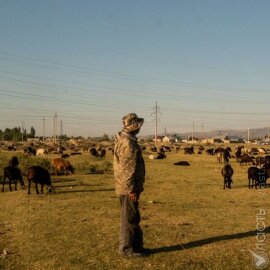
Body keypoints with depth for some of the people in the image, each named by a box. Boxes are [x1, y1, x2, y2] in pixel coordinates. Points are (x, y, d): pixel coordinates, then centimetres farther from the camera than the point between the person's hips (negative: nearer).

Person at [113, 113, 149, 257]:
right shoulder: (127, 143, -20)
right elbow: (126, 169, -23)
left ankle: (136, 245, 26)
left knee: (134, 217, 16)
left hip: (131, 186, 10)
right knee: (129, 218, -1)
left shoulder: (127, 140, 14)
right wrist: (131, 189, -21)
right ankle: (126, 248, 8)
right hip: (128, 187, -10)